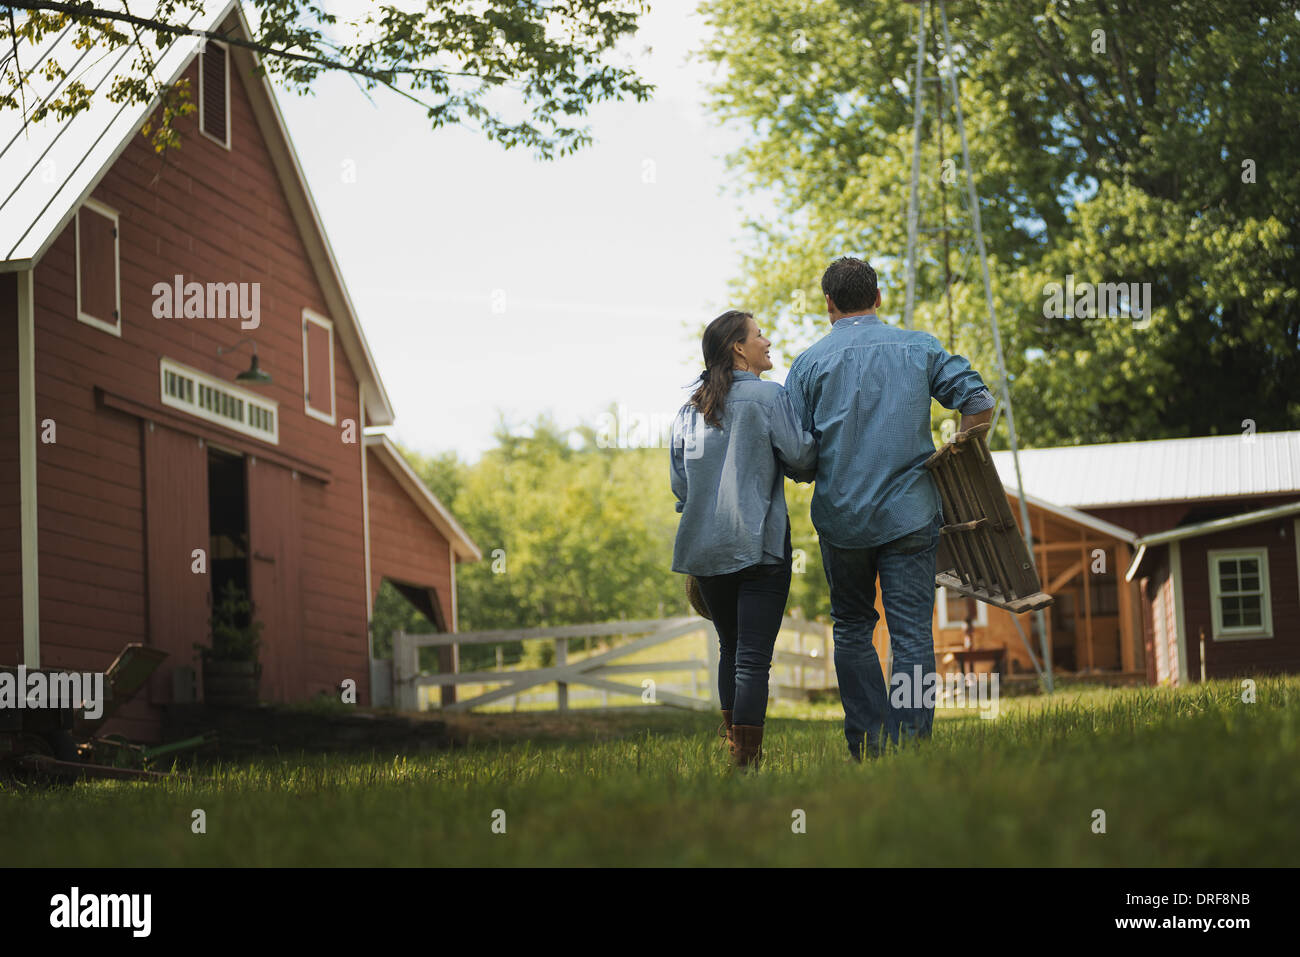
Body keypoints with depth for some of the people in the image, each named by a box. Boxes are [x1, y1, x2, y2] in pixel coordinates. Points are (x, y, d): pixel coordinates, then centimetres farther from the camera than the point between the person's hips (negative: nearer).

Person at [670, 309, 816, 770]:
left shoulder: (689, 409, 12)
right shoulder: (767, 396, -5)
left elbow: (680, 483, 14)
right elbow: (800, 457, -10)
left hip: (704, 547, 6)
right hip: (759, 545, -6)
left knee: (729, 647, 18)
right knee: (754, 657, -6)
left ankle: (734, 747, 18)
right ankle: (746, 762, -9)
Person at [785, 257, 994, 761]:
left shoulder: (811, 362, 0)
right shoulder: (919, 347, 4)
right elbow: (979, 404, 2)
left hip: (841, 517, 0)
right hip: (910, 513, 0)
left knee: (852, 628, 15)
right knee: (912, 634, 0)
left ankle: (867, 741, 10)